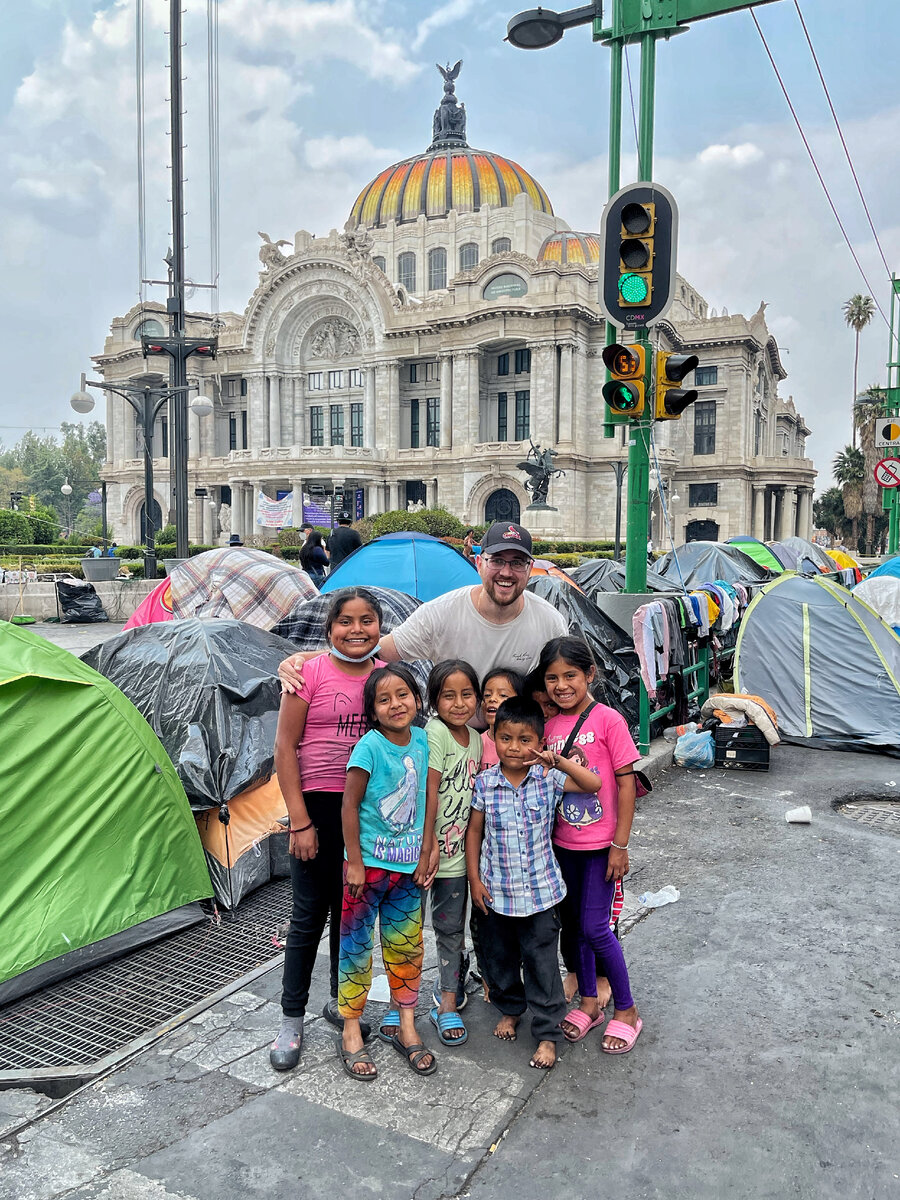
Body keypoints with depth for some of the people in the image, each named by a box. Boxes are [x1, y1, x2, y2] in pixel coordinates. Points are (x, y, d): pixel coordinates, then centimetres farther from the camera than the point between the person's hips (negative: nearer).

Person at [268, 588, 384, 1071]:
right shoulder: (310, 672, -10)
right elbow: (284, 748, -8)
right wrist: (299, 821, -11)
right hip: (319, 806, -4)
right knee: (310, 914, 4)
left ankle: (340, 1002, 37)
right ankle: (292, 1021, 21)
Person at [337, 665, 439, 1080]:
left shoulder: (423, 741, -2)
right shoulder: (369, 746, -17)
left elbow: (429, 798, 5)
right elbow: (349, 806, -13)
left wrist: (427, 851, 4)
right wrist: (355, 863, -12)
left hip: (408, 864, 5)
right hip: (369, 862, -4)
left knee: (406, 945, 14)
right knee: (357, 945, 7)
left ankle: (406, 1028, 29)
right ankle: (351, 1033, 22)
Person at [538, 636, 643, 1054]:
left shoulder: (608, 720, -14)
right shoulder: (549, 726, 1)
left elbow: (626, 783, -12)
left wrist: (620, 844, -12)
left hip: (600, 843, -5)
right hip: (563, 843, 5)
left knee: (594, 927, -3)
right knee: (576, 924, 15)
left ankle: (626, 1011, 18)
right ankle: (588, 1003, 33)